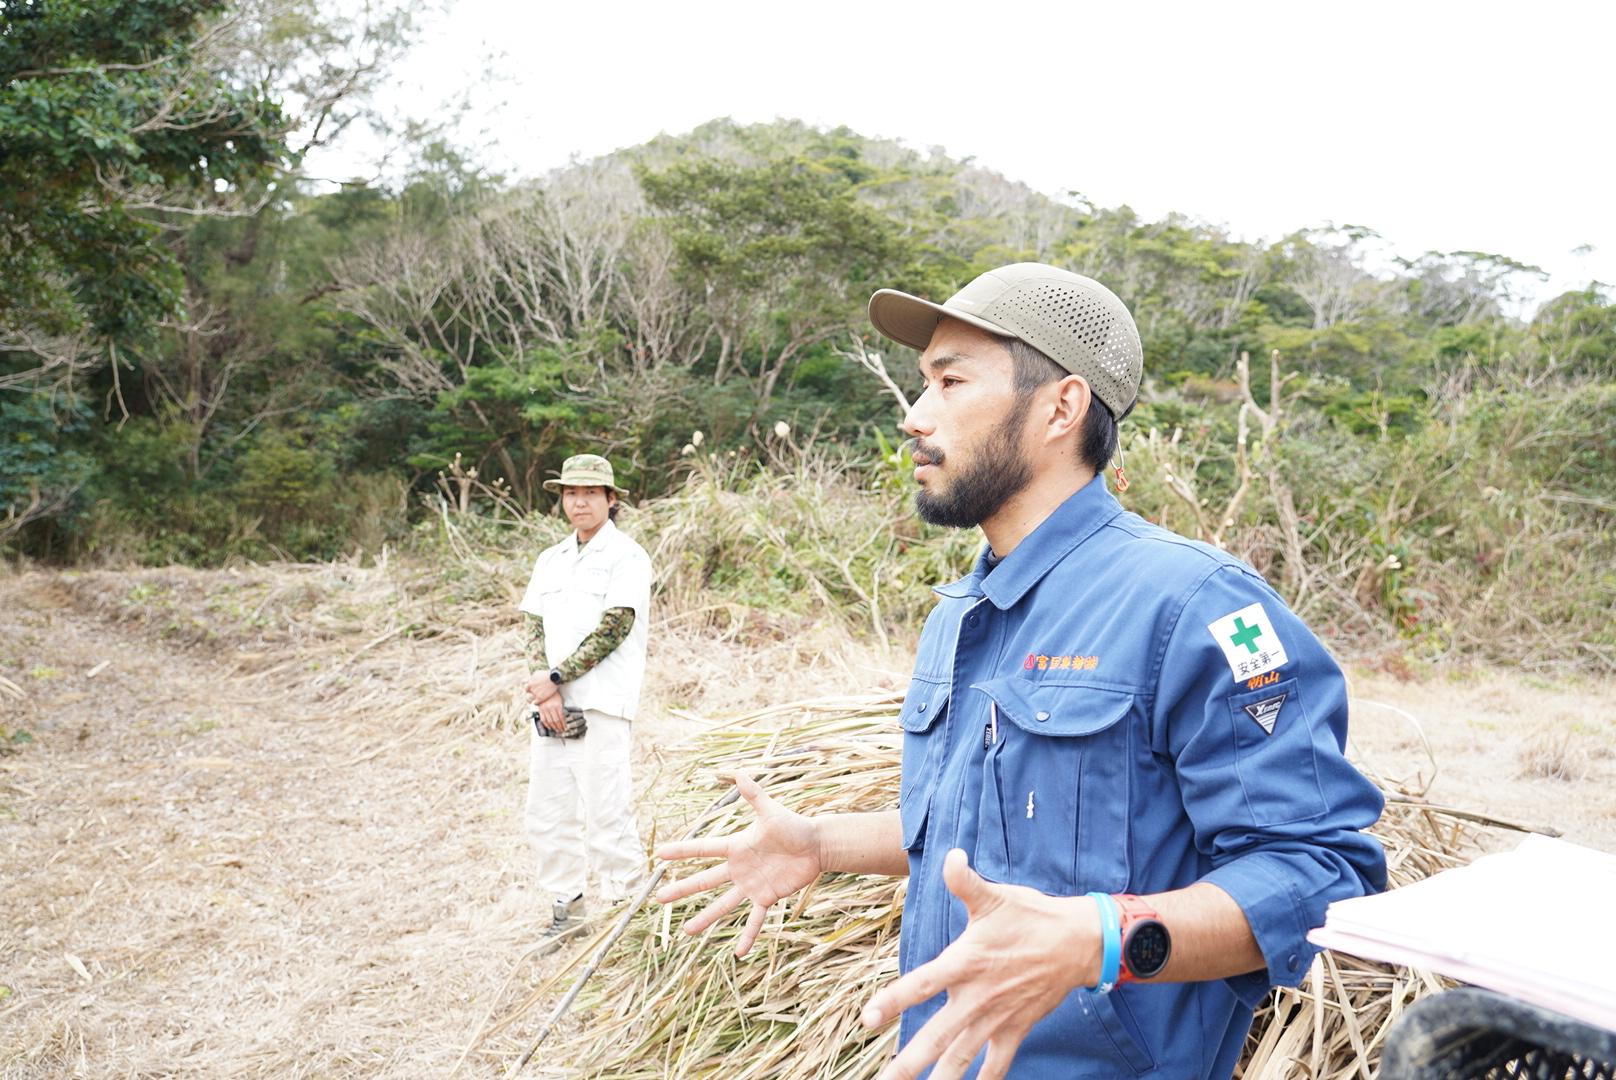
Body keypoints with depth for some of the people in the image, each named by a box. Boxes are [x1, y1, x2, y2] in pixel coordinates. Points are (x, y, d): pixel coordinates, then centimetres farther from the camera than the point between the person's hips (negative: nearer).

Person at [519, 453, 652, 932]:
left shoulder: (627, 556, -3)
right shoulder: (551, 560, 17)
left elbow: (613, 630, -12)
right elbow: (536, 630, 11)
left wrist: (556, 677, -11)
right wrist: (544, 689, -6)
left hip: (601, 707, -6)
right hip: (551, 706, 7)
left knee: (606, 812, -7)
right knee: (545, 815, 9)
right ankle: (563, 906, 22)